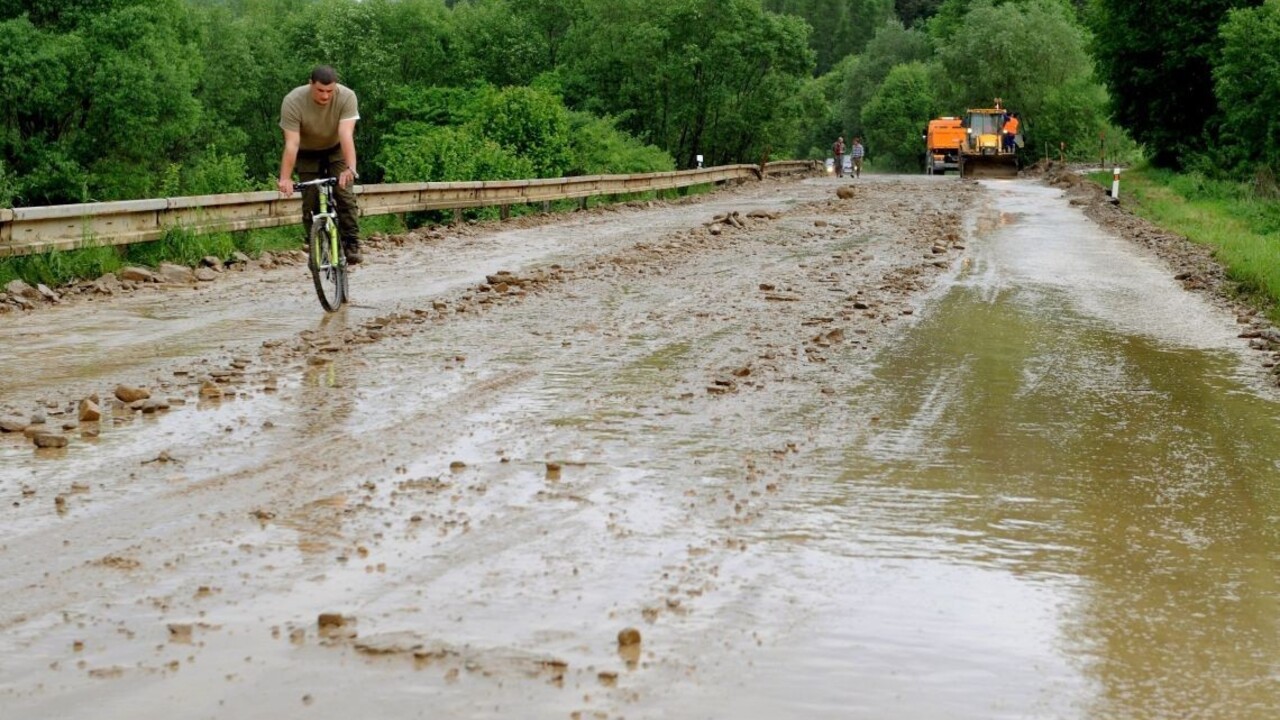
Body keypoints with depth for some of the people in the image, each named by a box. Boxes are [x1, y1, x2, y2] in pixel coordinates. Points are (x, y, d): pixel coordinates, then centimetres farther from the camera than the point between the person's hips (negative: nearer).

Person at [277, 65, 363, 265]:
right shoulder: (293, 102, -30)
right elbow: (291, 144, -34)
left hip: (336, 150, 0)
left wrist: (350, 168, -52)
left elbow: (346, 135, -38)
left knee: (345, 194, -18)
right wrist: (285, 178, -44)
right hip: (308, 155, 0)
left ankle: (352, 245, -14)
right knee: (311, 204, -7)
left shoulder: (347, 97, -29)